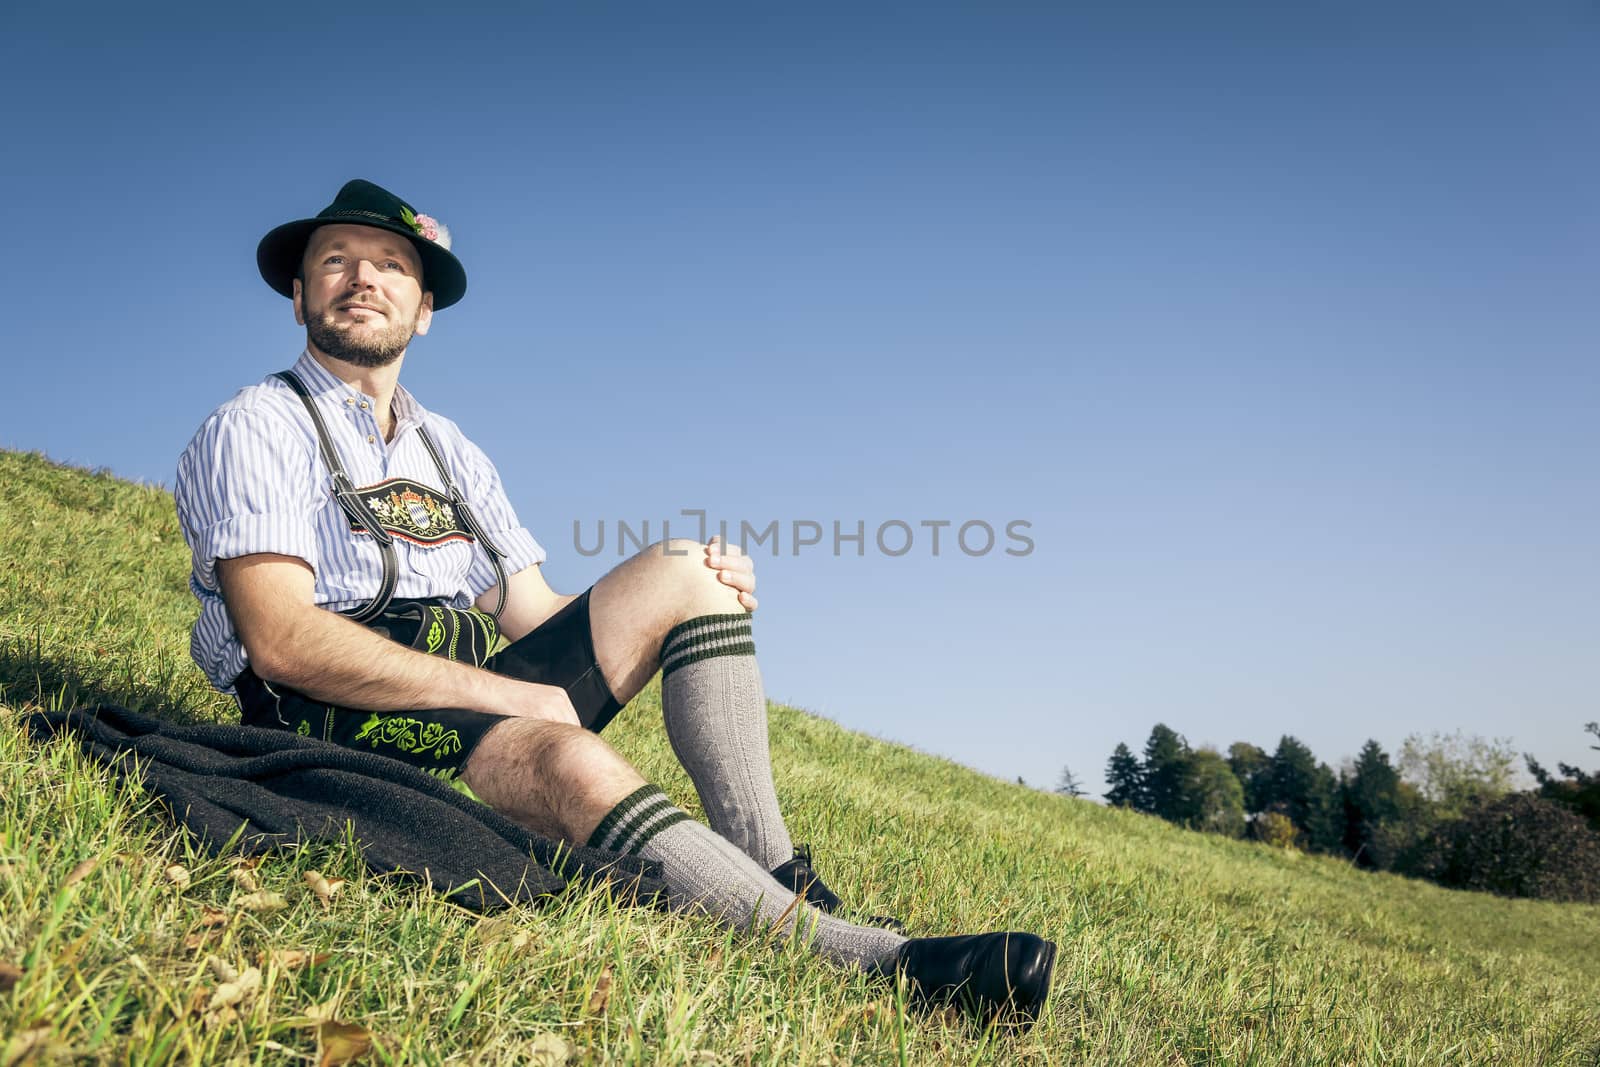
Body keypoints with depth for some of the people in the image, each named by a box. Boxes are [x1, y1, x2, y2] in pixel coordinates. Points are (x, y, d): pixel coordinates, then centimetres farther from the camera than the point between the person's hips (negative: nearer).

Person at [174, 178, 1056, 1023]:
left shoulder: (450, 451, 22)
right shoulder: (258, 429, 1)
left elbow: (536, 619, 13)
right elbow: (282, 641, -15)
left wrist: (706, 598, -4)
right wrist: (508, 693, -19)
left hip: (486, 696, 7)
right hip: (336, 720, -7)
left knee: (680, 573, -7)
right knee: (569, 761, -36)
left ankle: (775, 875, -20)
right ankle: (878, 963, -39)